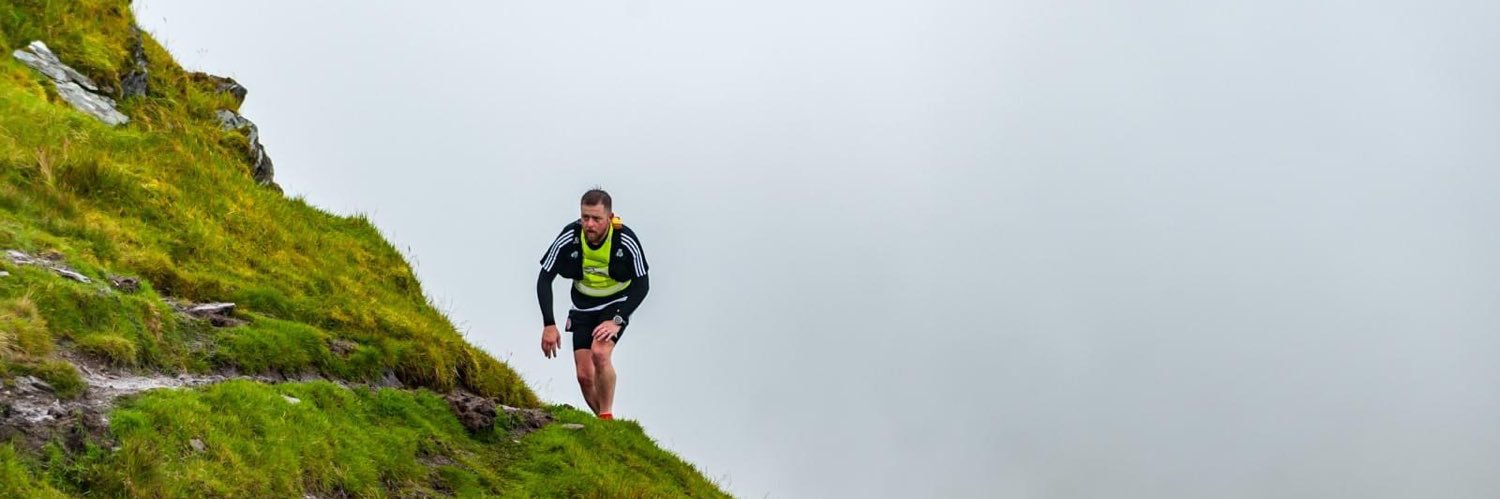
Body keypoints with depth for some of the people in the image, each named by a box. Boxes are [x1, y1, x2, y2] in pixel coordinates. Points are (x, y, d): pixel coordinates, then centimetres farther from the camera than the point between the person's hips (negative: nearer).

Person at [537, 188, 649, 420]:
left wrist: (617, 321, -28)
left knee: (600, 353, -28)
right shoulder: (569, 238, -22)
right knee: (584, 375, -4)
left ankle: (607, 417, -11)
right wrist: (549, 324, -22)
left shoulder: (626, 241, -25)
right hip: (583, 307, 3)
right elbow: (544, 279, -14)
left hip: (616, 304, -2)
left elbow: (642, 285, -17)